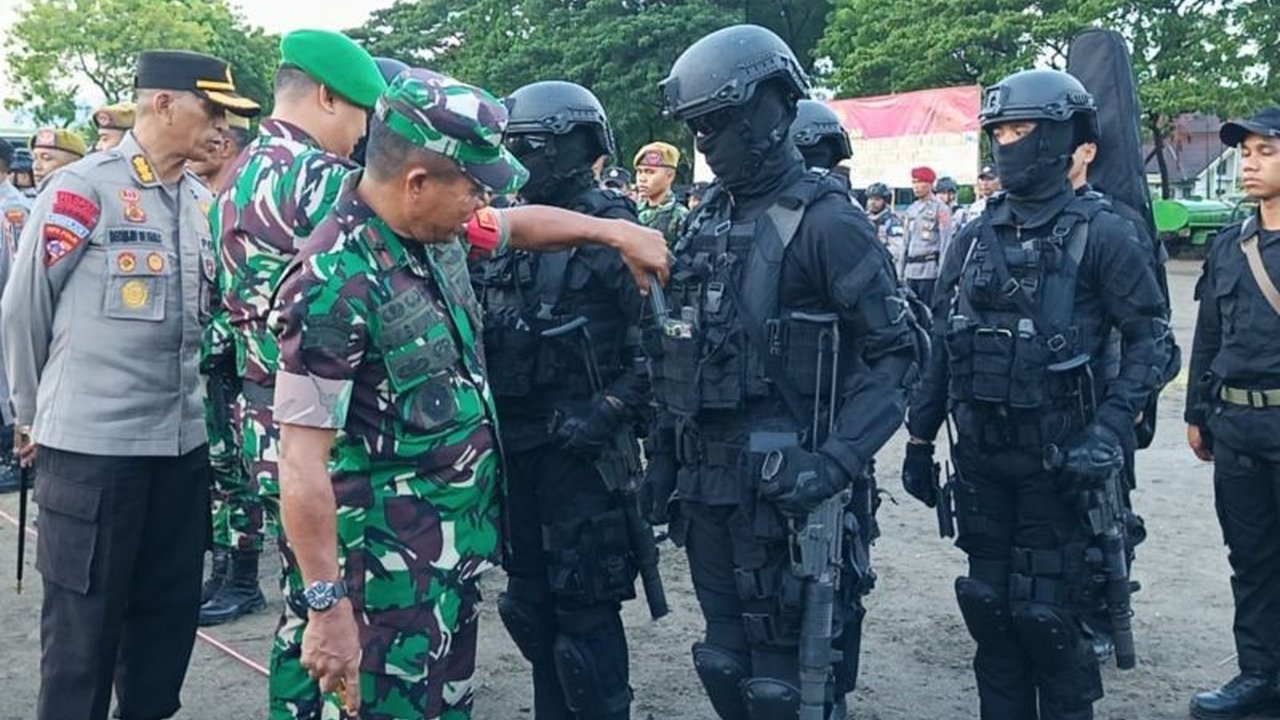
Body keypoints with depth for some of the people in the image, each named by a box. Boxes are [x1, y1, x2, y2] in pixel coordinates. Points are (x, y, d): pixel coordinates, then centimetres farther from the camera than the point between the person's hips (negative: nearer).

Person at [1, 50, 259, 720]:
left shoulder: (203, 203, 8)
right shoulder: (81, 188, -10)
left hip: (184, 440, 6)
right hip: (92, 443, -6)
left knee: (168, 610, 16)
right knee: (84, 622, 5)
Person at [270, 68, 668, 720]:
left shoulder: (436, 229, 1)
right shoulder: (335, 284, -25)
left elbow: (517, 225, 24)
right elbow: (302, 462, -25)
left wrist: (616, 232, 20)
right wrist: (326, 605, -25)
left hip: (459, 541, 9)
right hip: (391, 567, -9)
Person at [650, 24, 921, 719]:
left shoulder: (824, 220, -11)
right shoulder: (705, 220, 11)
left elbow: (894, 349, -13)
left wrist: (837, 461, -23)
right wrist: (664, 454, 15)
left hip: (784, 489, -7)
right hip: (706, 483, 7)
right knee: (724, 664, 17)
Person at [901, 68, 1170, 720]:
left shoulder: (1100, 234, -6)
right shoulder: (977, 236, 8)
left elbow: (1149, 339, -7)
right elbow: (941, 343, 10)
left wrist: (1110, 428, -19)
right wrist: (919, 439, 9)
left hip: (1057, 461, -5)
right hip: (980, 457, 5)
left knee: (1048, 616, 1)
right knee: (988, 606, 13)